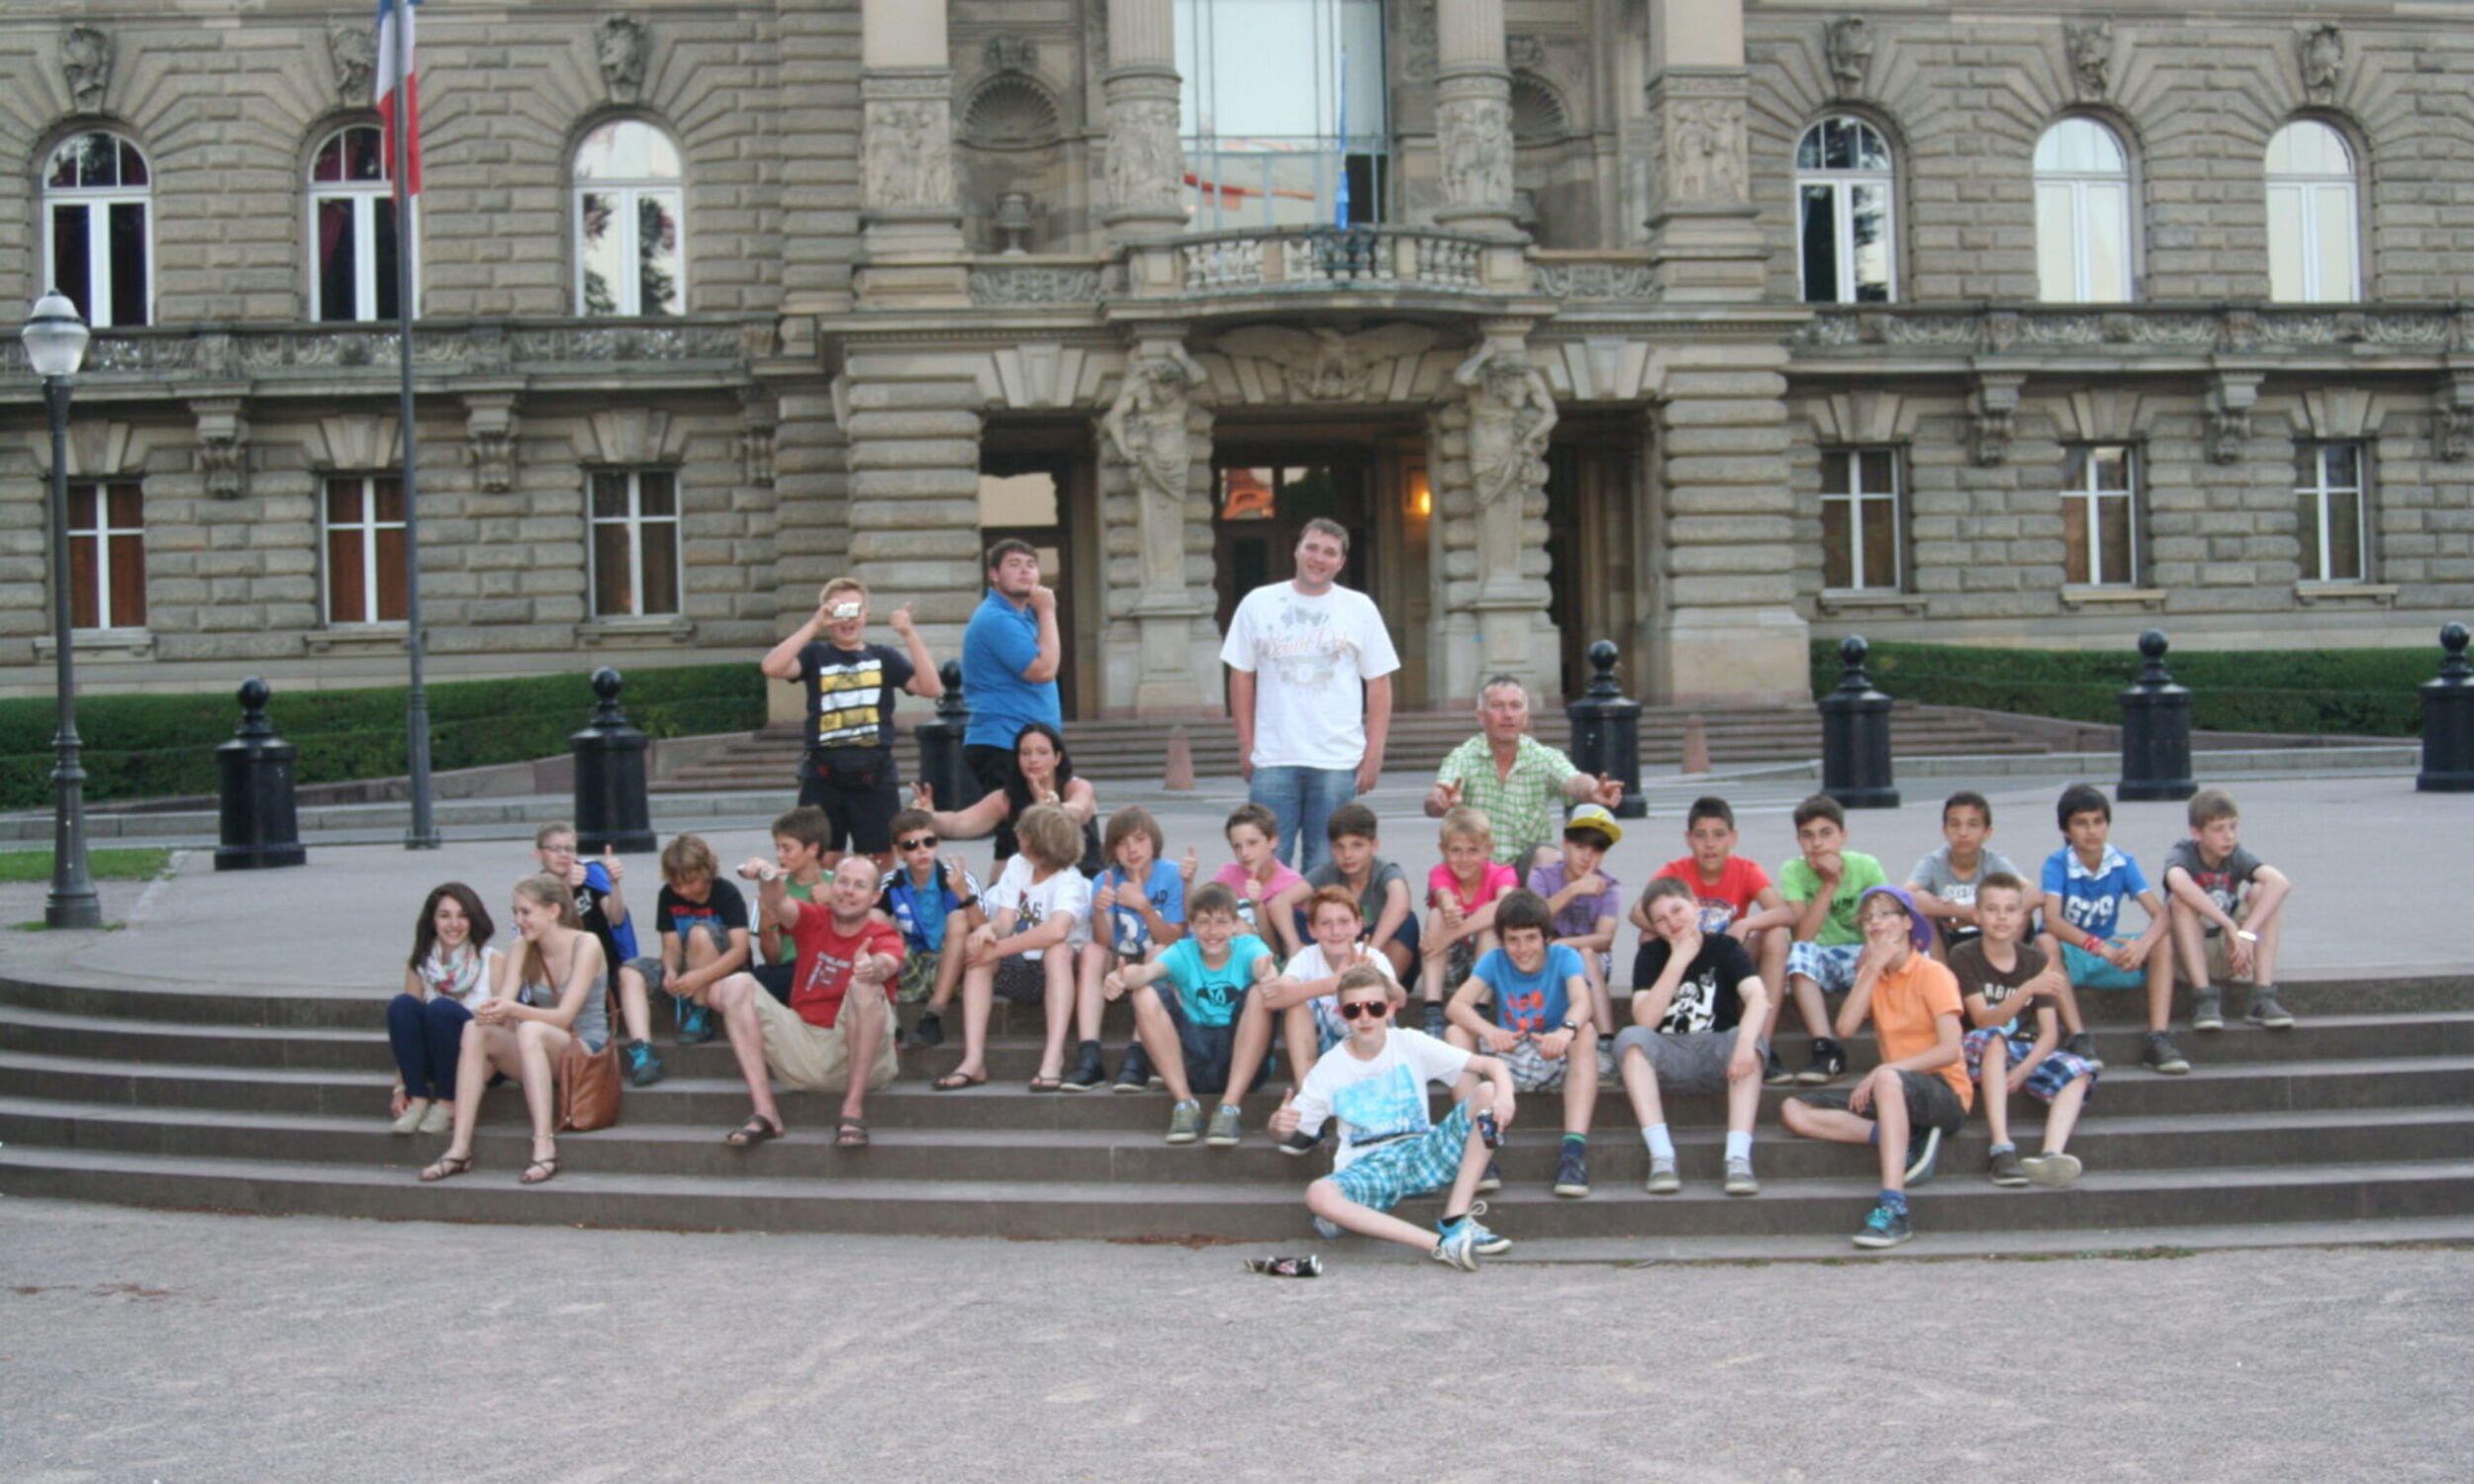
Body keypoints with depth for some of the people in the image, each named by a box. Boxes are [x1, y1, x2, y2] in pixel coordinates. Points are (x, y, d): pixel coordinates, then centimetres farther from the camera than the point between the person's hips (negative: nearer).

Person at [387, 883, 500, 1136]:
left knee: (441, 1008, -31)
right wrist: (400, 1087, -9)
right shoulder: (419, 964, 4)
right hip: (432, 1062, 3)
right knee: (401, 1004, -23)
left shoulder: (492, 961, -5)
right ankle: (417, 1101, -21)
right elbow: (405, 1022, 2)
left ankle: (446, 1105, -20)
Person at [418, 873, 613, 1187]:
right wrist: (489, 1011, -27)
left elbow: (565, 1015, -20)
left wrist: (514, 1010, -34)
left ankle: (544, 1147, -43)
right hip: (539, 1053, 6)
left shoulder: (586, 945, -11)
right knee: (475, 1031, -19)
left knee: (530, 1030, -35)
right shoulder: (523, 951, 6)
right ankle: (459, 1148, -27)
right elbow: (504, 1002, -5)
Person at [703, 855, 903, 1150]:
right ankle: (765, 1112, -20)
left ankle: (853, 1110, -25)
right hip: (802, 1054, 3)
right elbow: (779, 905, -16)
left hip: (858, 1056, -3)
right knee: (736, 986, -10)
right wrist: (767, 880, -40)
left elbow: (888, 963, -27)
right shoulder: (813, 921, 6)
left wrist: (874, 968, -53)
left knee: (865, 986, -29)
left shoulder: (884, 935, -2)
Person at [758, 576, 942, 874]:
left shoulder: (884, 658, 8)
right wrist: (814, 624, -17)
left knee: (883, 858, 5)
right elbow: (772, 667, -15)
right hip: (824, 775, -1)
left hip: (874, 775, 1)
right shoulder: (815, 655, 5)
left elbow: (931, 688, -5)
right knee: (822, 861, -1)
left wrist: (909, 634, -12)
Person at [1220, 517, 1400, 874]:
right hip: (1272, 760, 0)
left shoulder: (1360, 609, 6)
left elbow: (1379, 684, 5)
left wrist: (1374, 753, -1)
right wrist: (1245, 747, 3)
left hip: (1338, 763, 0)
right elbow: (1241, 676, 9)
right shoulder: (1258, 604, 7)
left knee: (1323, 868, 3)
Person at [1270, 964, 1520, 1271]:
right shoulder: (1329, 1069, 4)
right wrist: (1280, 1123, -17)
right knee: (1318, 1195, -36)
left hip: (1420, 1152, 1)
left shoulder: (1412, 1045, 3)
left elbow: (1491, 1064, -2)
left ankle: (1456, 1220, -24)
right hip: (1367, 1166, -1)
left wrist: (1504, 1095, -25)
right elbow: (1293, 1134, 9)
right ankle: (1440, 1244, -41)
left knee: (1488, 1096, -19)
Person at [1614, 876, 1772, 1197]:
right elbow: (1645, 1020, -12)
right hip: (1668, 1058, 1)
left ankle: (1738, 1159, -41)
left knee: (1749, 1039, -31)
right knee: (1630, 1038, -29)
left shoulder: (1724, 948, 1)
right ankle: (1661, 1158, -39)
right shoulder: (1651, 955, 3)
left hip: (1717, 1056, -1)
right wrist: (1678, 960, -14)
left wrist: (1745, 1043, -38)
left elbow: (1758, 997, -18)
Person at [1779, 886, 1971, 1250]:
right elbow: (1845, 1028, -4)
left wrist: (1883, 1071, -22)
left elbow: (1950, 1050, -16)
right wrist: (1871, 968, -7)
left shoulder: (1932, 974, -5)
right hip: (1891, 1093, 7)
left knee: (1889, 1080, -41)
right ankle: (1907, 1140, -19)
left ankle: (1893, 1207, -49)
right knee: (1794, 1111, -10)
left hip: (1945, 1093, -7)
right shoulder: (1873, 975, 14)